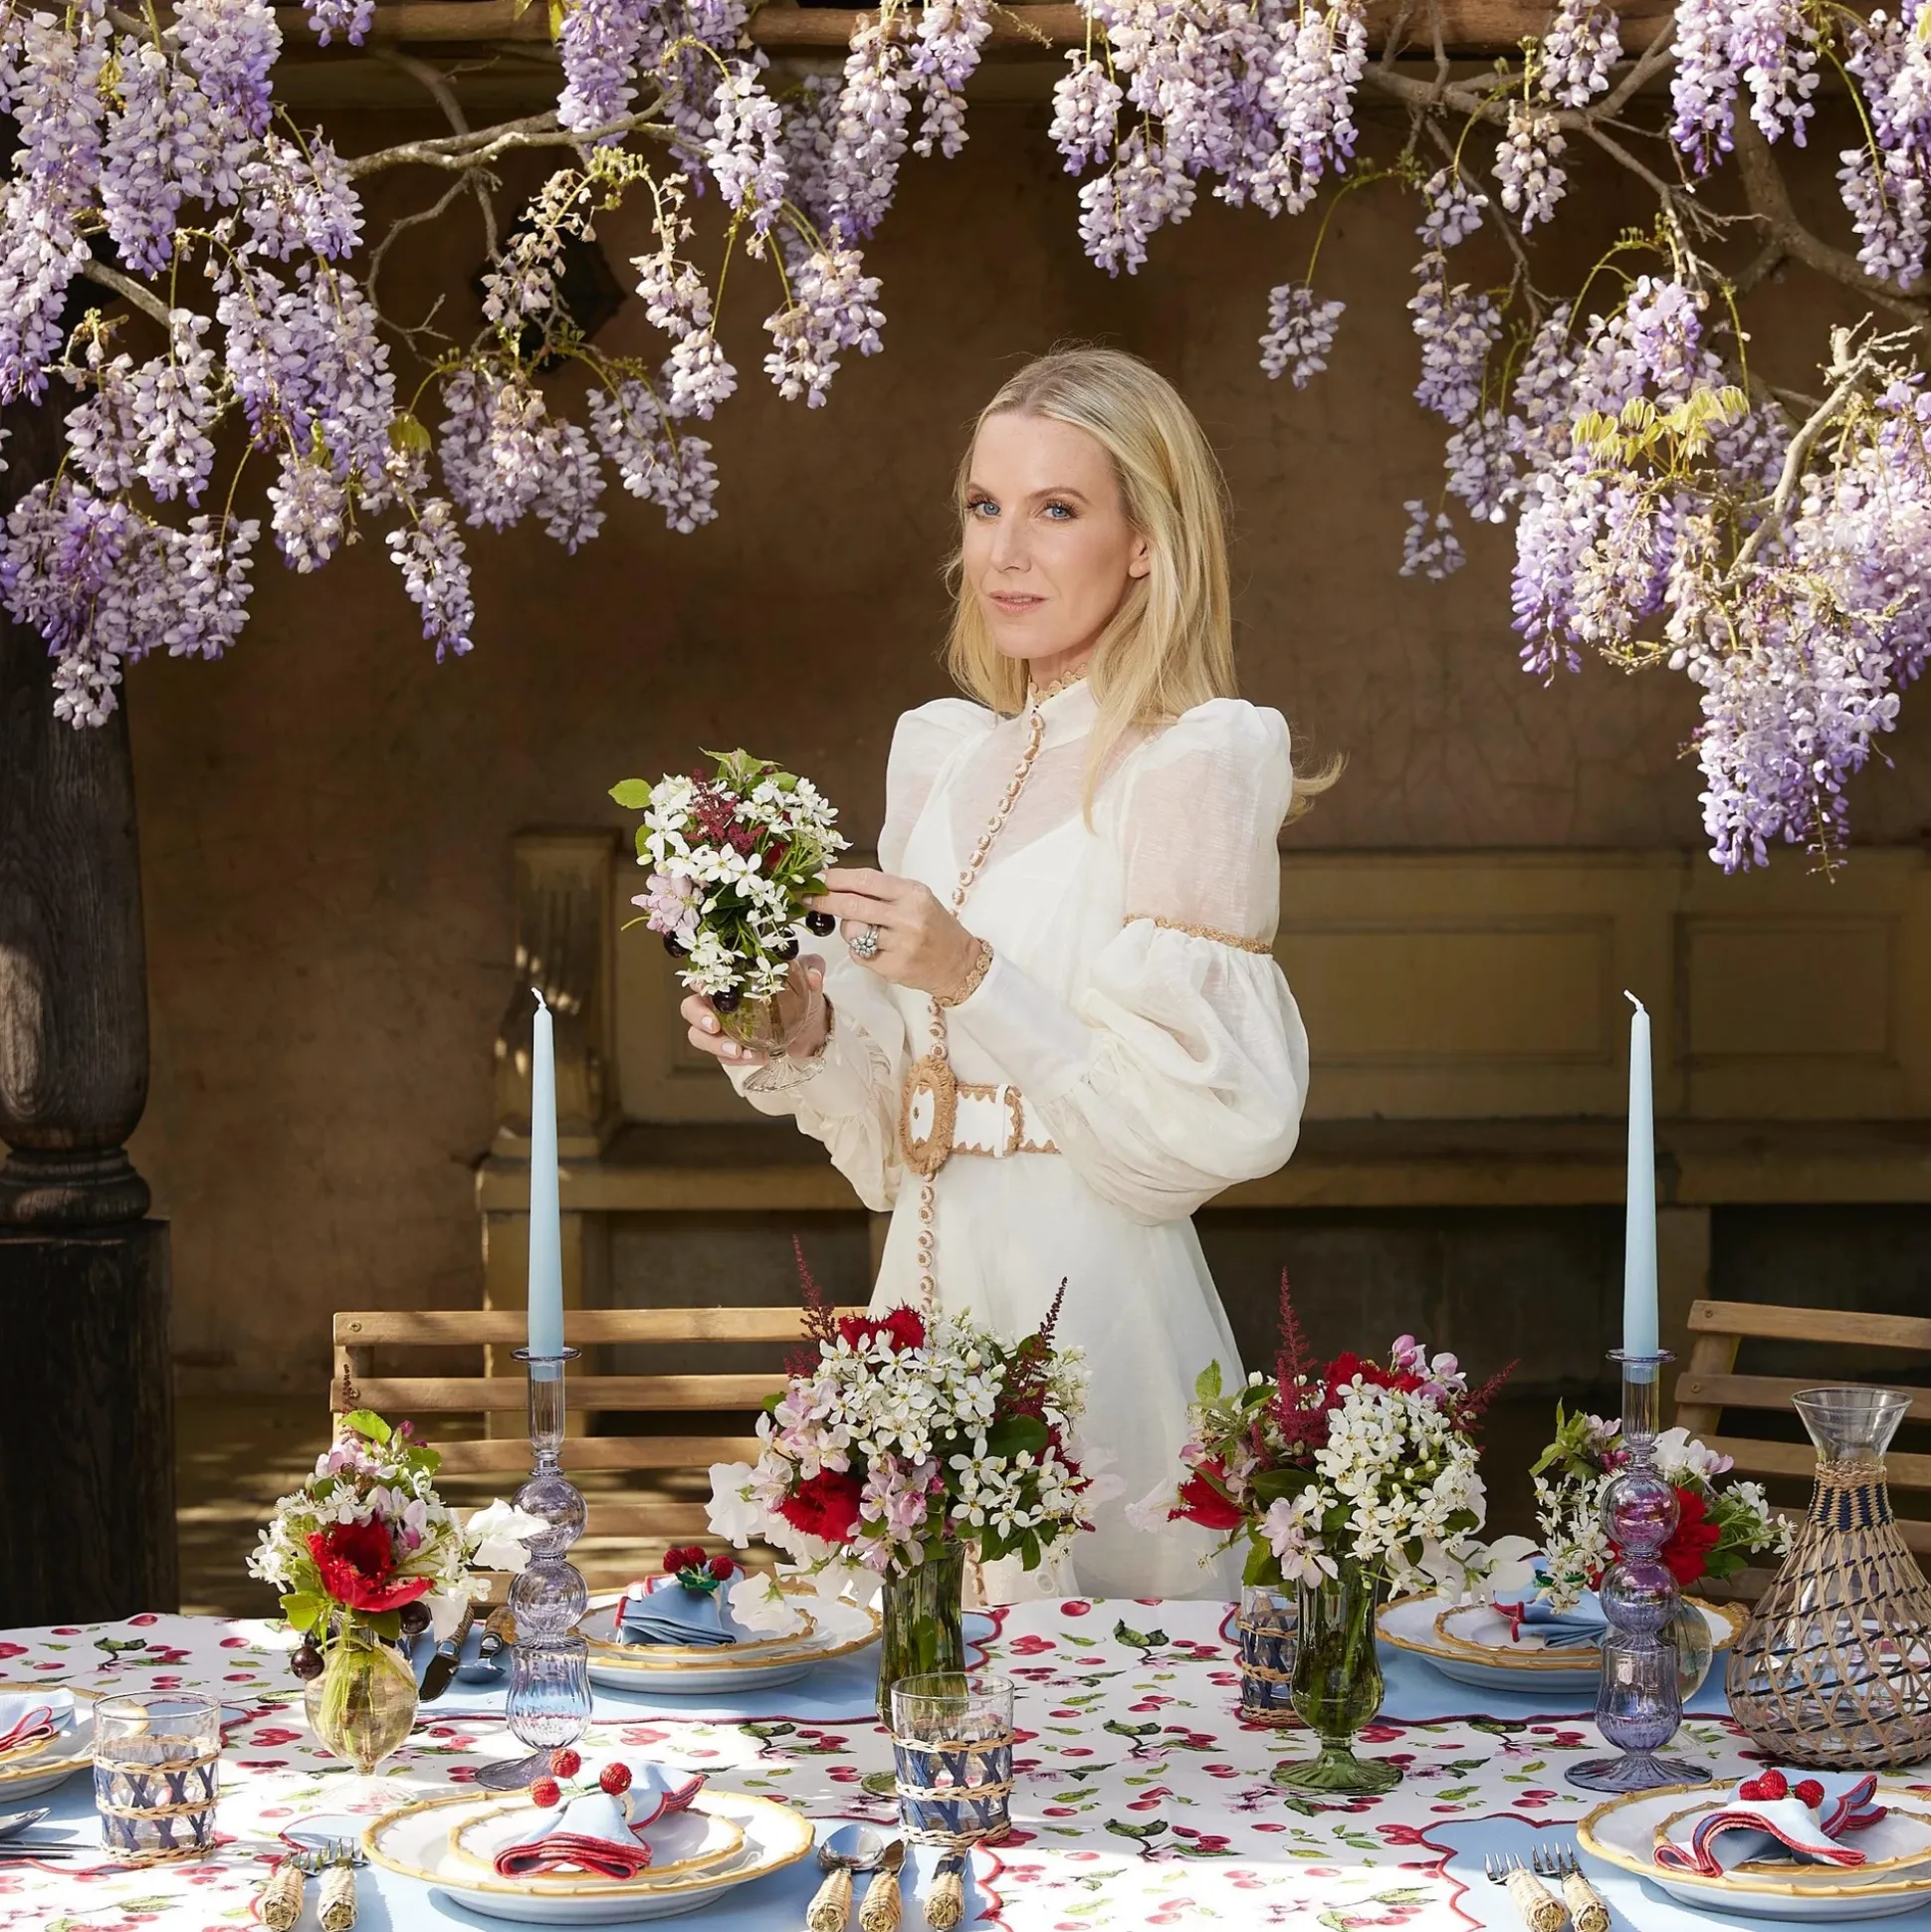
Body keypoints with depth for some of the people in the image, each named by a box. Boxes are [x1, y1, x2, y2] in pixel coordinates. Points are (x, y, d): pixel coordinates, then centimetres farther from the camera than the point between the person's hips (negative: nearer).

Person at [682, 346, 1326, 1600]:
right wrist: (806, 1039, -3)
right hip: (933, 1284, 7)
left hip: (1094, 1301, -6)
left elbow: (1214, 1116, -15)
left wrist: (974, 980, -20)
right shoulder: (941, 755, 11)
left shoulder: (1196, 764, -10)